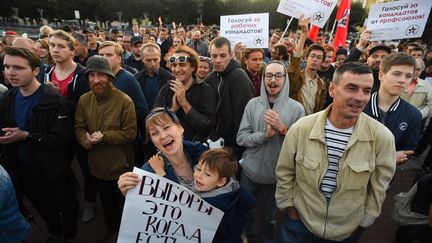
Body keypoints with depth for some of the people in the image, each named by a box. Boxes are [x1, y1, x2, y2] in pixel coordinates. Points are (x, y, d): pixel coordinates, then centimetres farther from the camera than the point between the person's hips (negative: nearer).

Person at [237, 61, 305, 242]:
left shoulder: (296, 108, -9)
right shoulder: (253, 104, -5)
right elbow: (240, 138, -6)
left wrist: (282, 129, -23)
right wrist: (264, 135, -21)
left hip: (277, 174, -1)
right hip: (250, 171, 2)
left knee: (269, 216, 21)